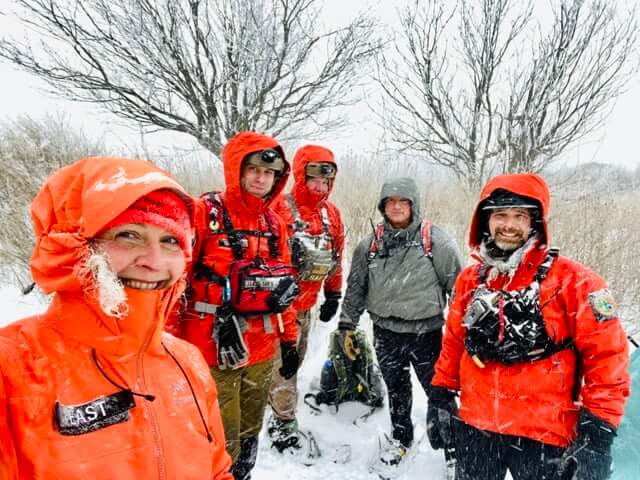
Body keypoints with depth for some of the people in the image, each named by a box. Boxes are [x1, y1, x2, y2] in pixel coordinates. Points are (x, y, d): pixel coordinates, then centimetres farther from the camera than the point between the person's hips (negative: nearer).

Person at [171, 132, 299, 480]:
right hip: (213, 352, -5)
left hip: (261, 352, 6)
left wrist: (289, 340, 14)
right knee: (222, 445, 5)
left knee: (248, 437, 21)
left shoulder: (274, 223, 8)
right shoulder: (203, 213, -11)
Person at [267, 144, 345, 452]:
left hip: (307, 303, 7)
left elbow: (335, 257, 17)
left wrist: (333, 294, 19)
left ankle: (278, 415, 36)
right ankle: (284, 426, 18)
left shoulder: (331, 213, 9)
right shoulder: (279, 208, -14)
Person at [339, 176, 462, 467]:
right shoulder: (371, 244, 1)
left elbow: (458, 287, -4)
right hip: (385, 333, 3)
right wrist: (347, 325, 8)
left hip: (426, 332, -3)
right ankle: (400, 437, 42)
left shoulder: (437, 241, -9)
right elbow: (355, 287, 8)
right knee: (396, 389, 20)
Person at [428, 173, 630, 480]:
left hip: (544, 436, -3)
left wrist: (597, 432, -14)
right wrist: (440, 397, 9)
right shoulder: (470, 279, 2)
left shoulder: (572, 280, -11)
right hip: (474, 428, 4)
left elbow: (607, 355, -10)